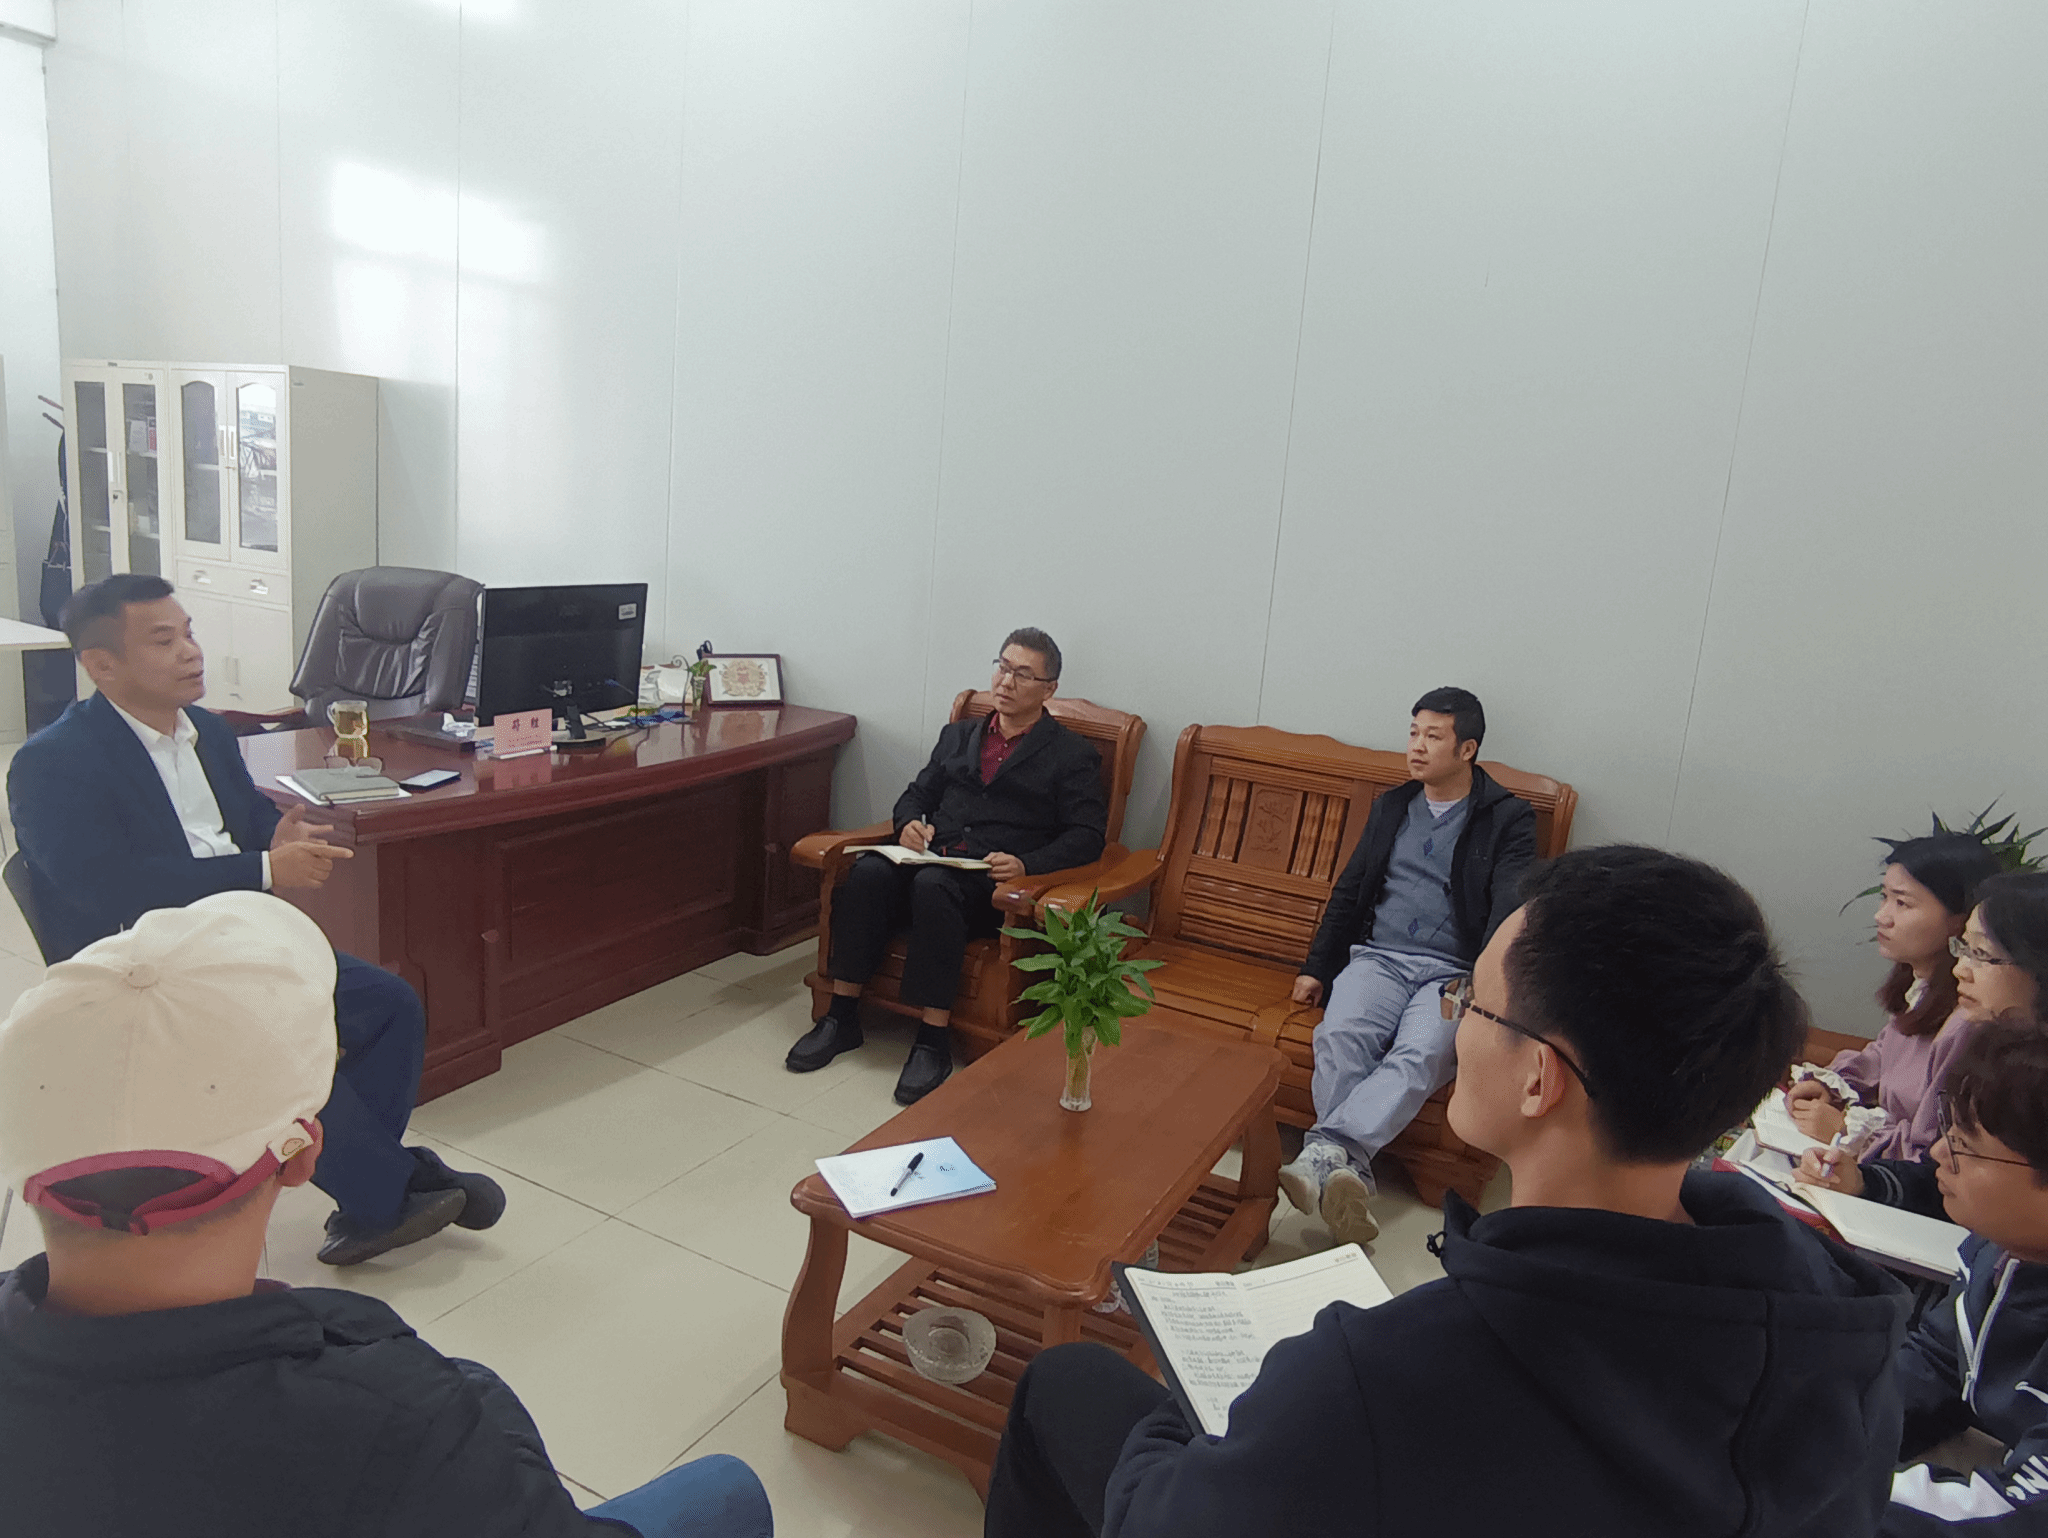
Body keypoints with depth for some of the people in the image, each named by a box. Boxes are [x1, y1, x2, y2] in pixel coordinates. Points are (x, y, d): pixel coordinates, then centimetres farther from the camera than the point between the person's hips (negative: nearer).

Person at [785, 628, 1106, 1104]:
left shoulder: (1073, 755, 9)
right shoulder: (958, 736, 26)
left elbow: (1087, 835, -1)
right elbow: (917, 793, 25)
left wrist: (1026, 865, -18)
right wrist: (910, 822, 0)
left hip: (998, 877, -4)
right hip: (932, 856, 5)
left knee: (932, 885, -36)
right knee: (868, 871, -27)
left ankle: (934, 1041, -31)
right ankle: (841, 1016, -19)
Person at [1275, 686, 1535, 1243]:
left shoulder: (1508, 819, 7)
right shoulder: (1390, 806, 21)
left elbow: (1509, 911, -5)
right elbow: (1349, 891, 23)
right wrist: (1317, 967, 15)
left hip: (1455, 971, -3)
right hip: (1379, 956, 3)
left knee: (1421, 1055, -33)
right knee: (1341, 1034, -29)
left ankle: (1324, 1153, -47)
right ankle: (1349, 1173, -38)